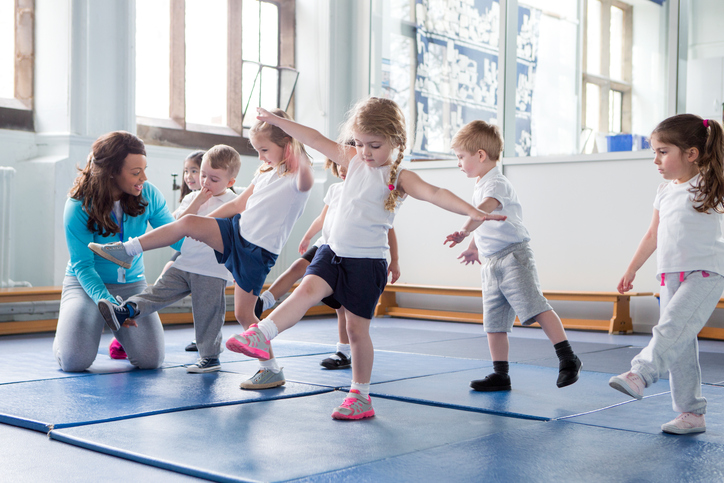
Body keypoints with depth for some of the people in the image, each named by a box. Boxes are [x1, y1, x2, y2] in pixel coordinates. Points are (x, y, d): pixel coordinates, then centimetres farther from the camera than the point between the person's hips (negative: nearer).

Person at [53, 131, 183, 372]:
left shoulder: (148, 195, -10)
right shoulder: (78, 208, -19)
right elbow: (82, 265, -19)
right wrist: (104, 299, -36)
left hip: (132, 284, 3)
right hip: (86, 283, -2)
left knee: (151, 359, -15)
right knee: (75, 361, -21)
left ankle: (119, 328, 20)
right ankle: (66, 331, 18)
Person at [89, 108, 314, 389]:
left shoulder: (296, 179, -10)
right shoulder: (265, 174, 14)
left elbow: (306, 181, -37)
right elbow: (238, 204, 22)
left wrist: (299, 150, -51)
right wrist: (202, 223, 22)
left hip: (258, 252, -7)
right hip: (237, 230, 7)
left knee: (243, 313, -5)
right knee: (188, 222, -12)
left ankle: (272, 370, 8)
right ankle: (128, 250, -1)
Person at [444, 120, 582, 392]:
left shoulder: (496, 183, -13)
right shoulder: (480, 186, 19)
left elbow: (484, 209, -35)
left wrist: (464, 232, -47)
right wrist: (474, 247, 41)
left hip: (513, 256, -10)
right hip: (491, 263, 10)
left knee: (535, 307, -17)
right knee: (493, 322, 8)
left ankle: (567, 358, -12)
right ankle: (500, 375, 14)